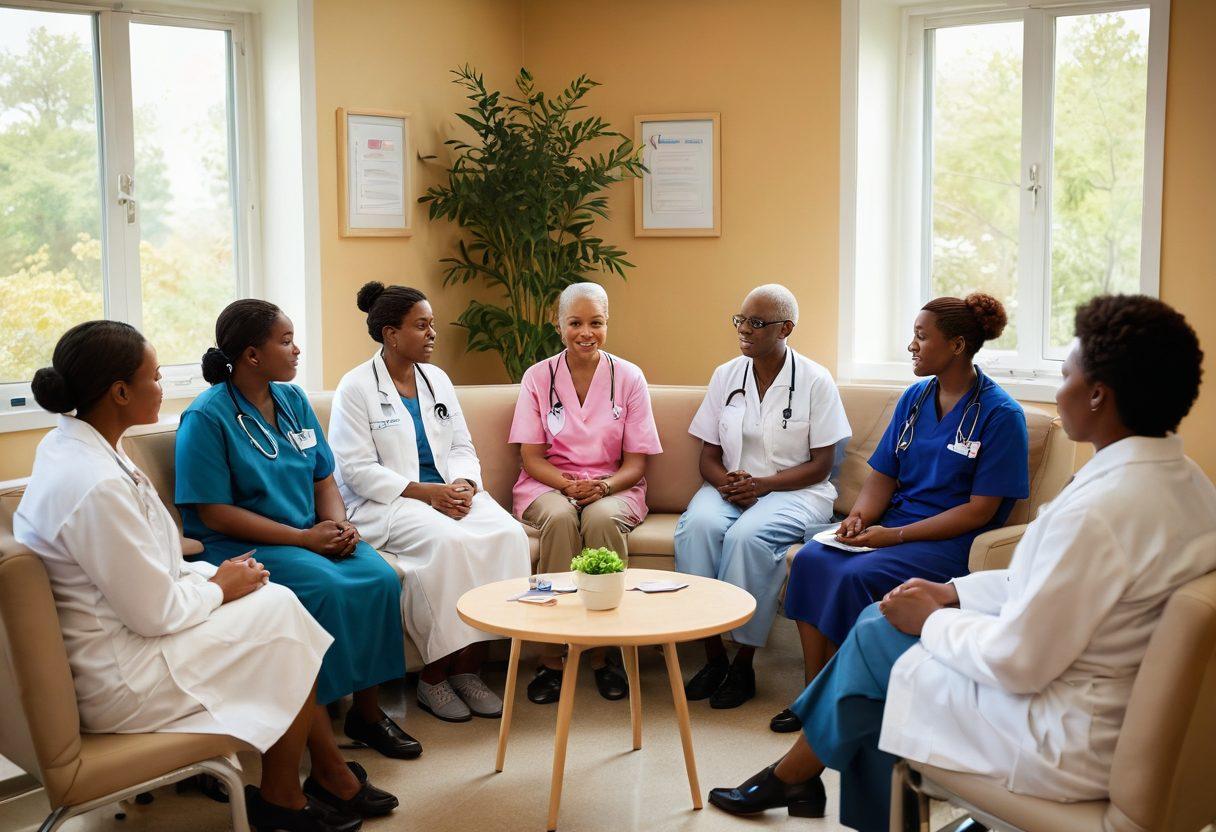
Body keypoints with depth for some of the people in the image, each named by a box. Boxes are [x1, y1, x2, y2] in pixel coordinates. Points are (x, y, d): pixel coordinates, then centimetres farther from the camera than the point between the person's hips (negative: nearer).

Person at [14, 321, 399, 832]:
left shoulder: (72, 443, 3)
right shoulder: (95, 486, -29)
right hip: (116, 681, -9)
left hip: (115, 627, 10)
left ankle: (331, 772, 16)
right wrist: (219, 587, -5)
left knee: (278, 603, 7)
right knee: (283, 621, -1)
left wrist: (213, 574, 2)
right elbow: (157, 614, -23)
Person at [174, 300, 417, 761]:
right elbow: (216, 515, -15)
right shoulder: (206, 418, -11)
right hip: (240, 546, -6)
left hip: (311, 534, 6)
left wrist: (339, 523, -8)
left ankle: (367, 710, -5)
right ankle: (319, 733, -20)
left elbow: (323, 479, 15)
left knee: (380, 577, -19)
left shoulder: (293, 399, 11)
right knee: (325, 587, -32)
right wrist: (303, 538, -18)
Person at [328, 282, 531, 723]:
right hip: (385, 503, -6)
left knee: (508, 533, -23)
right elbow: (357, 470, -11)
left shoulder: (436, 379, 16)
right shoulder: (356, 387, -4)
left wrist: (464, 484, -8)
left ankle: (469, 666, -16)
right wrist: (424, 492, -19)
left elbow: (462, 447, 15)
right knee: (447, 542, -35)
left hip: (449, 492, 6)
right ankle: (433, 675, -19)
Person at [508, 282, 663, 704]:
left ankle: (602, 654, -23)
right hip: (548, 484, 0)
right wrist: (568, 484, -20)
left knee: (603, 518, -35)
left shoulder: (629, 377, 3)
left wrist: (604, 486, -19)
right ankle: (551, 657, -28)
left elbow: (636, 462, 2)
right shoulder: (538, 377, 3)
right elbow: (531, 457, 0)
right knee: (560, 518, -35)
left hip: (612, 486, 0)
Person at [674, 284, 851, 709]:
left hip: (793, 491, -3)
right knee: (697, 525, -30)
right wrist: (727, 483, -13)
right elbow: (709, 458, 11)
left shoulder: (815, 381, -2)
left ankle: (743, 665, -21)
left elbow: (820, 465, -4)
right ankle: (713, 658, -23)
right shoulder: (726, 375, 10)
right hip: (729, 487, 4)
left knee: (748, 534, -35)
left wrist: (761, 484, -17)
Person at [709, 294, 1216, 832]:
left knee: (876, 642, 5)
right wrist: (952, 593, 7)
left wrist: (932, 619, -7)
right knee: (880, 623, 13)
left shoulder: (1102, 506, -29)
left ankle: (791, 776, 30)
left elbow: (1019, 661, -25)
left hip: (1067, 746, -9)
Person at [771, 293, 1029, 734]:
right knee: (811, 559, -18)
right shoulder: (915, 398, 11)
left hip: (953, 541, -7)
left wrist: (895, 536, -20)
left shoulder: (1001, 414, -10)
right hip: (895, 524, 7)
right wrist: (859, 516, -10)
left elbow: (980, 511, -14)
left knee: (856, 576, -29)